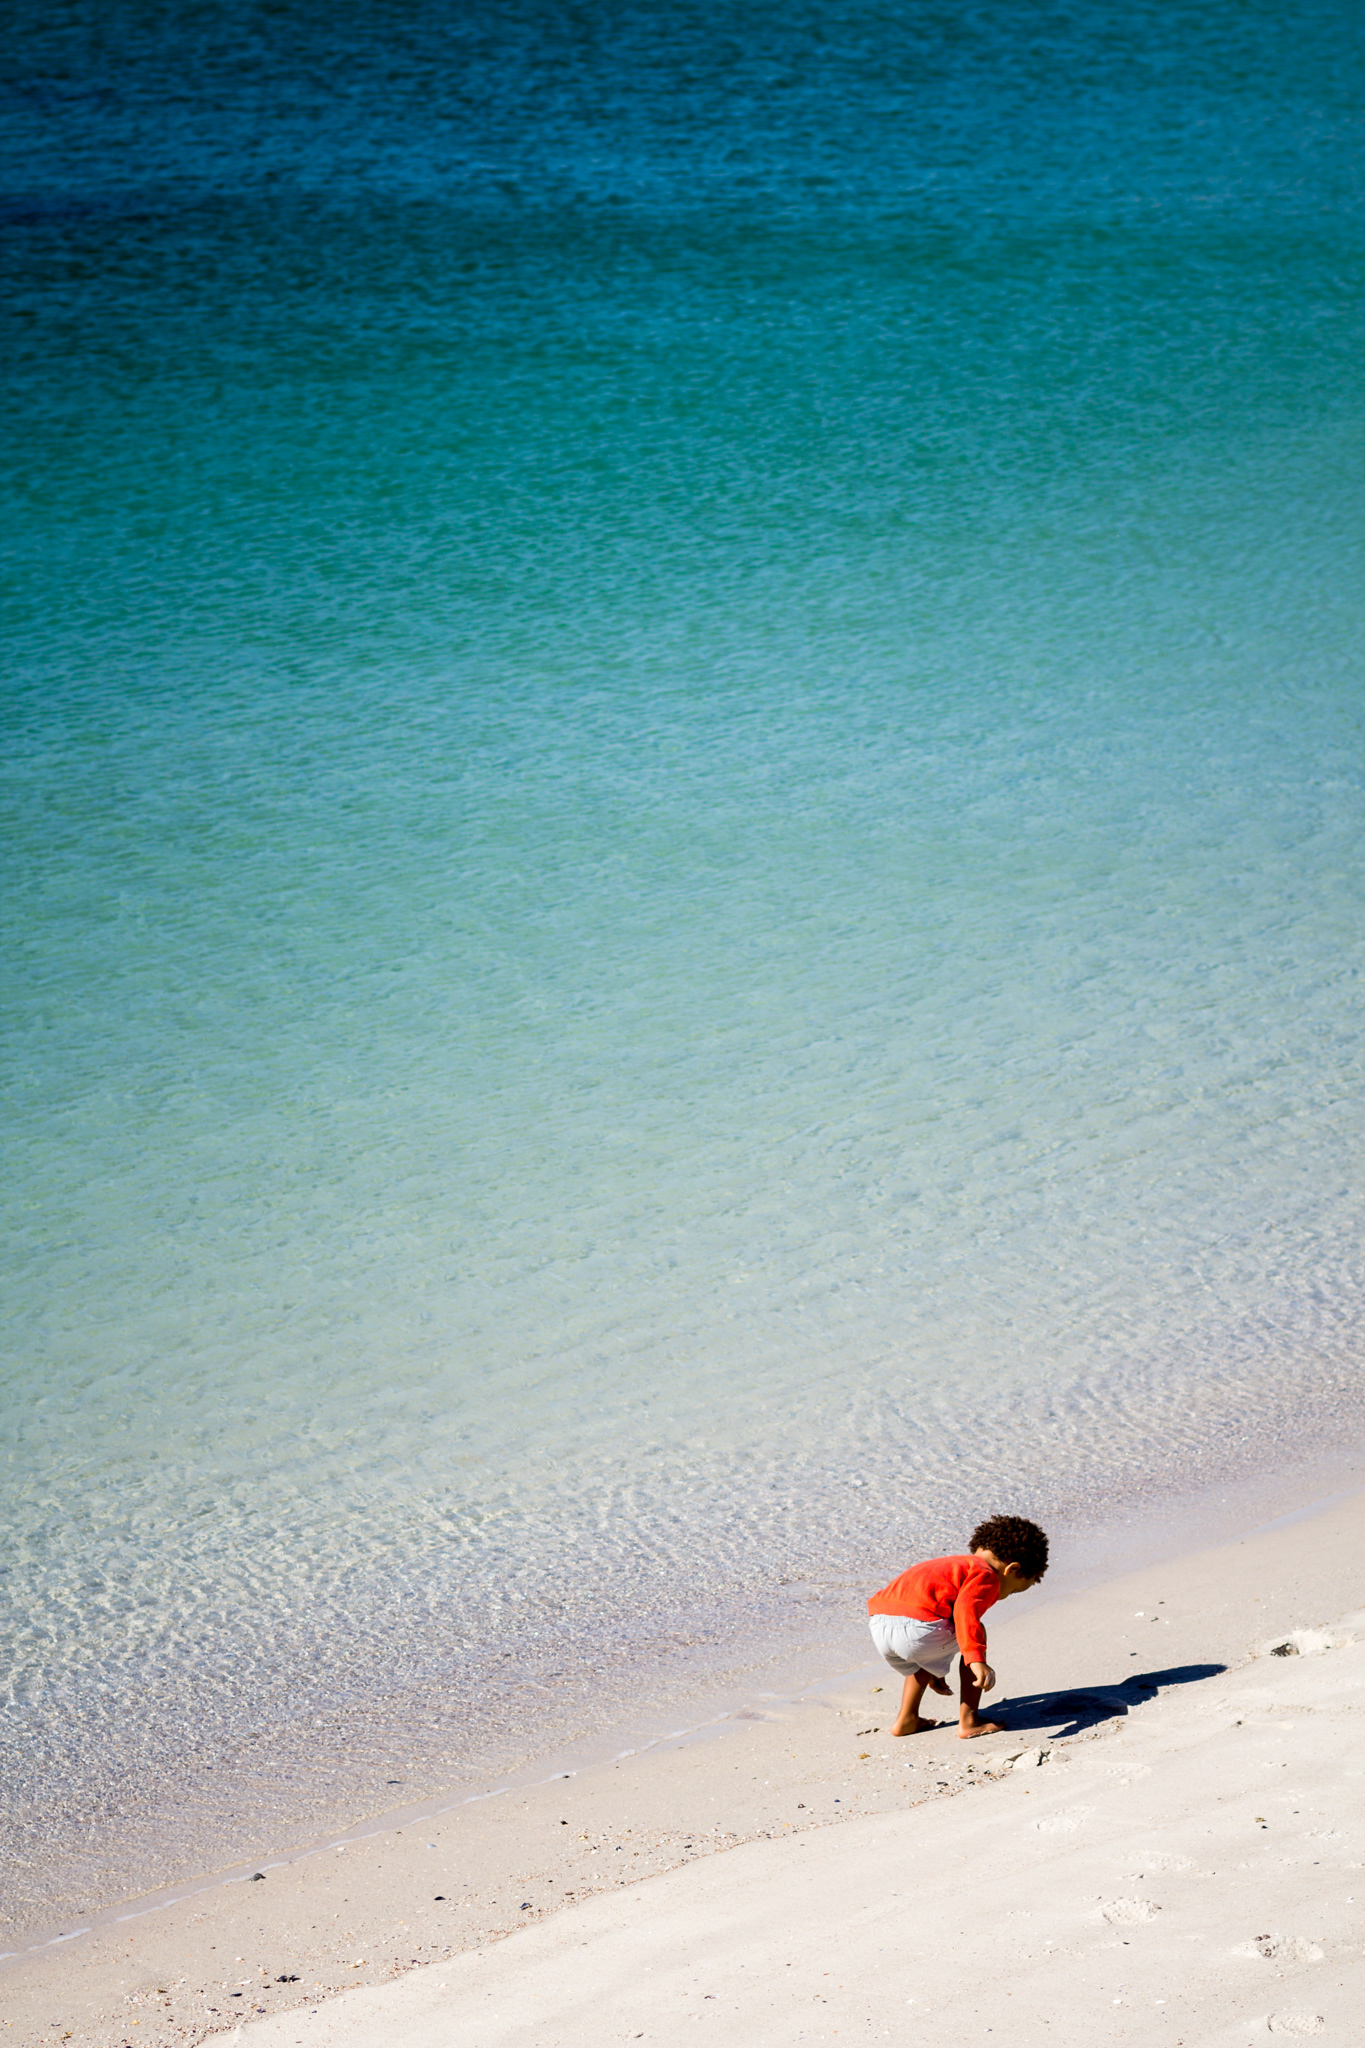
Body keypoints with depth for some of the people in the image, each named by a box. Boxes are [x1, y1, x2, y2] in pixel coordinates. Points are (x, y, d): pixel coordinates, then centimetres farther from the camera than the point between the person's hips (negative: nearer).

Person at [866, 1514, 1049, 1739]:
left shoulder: (953, 1565, 35)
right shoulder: (986, 1577, 5)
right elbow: (965, 1611, -16)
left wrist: (935, 1671, 59)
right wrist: (976, 1660, -23)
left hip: (878, 1624, 9)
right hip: (918, 1628, -9)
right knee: (975, 1634, 16)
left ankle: (906, 1720, 32)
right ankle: (968, 1720, 14)